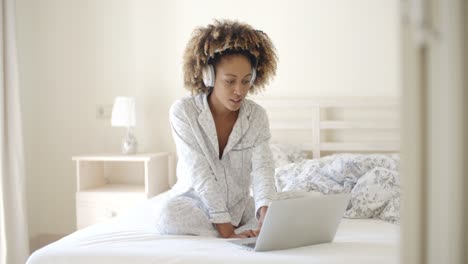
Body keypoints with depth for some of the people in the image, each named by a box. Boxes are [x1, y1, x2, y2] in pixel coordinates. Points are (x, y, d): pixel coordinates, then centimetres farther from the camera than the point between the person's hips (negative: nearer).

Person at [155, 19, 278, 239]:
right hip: (196, 203, -2)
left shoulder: (257, 116, -8)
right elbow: (200, 174, -25)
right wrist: (226, 231, -32)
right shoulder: (183, 112, -18)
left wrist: (266, 213, -42)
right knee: (171, 216, -36)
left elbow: (262, 169, -20)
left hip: (239, 205, 3)